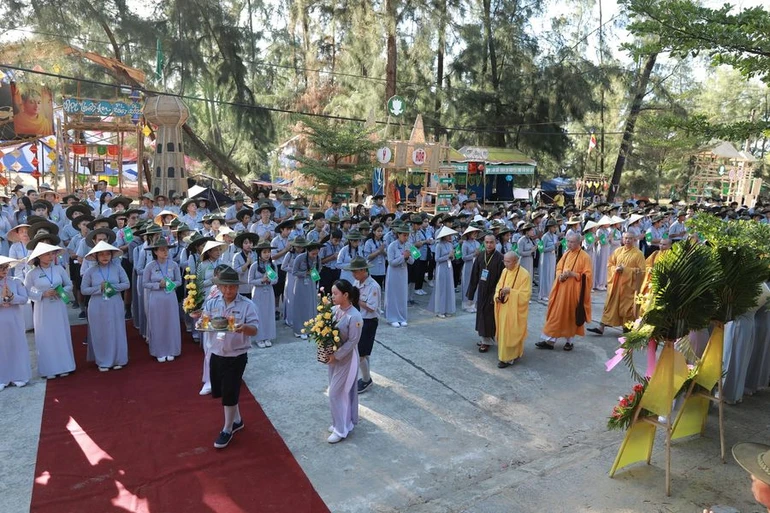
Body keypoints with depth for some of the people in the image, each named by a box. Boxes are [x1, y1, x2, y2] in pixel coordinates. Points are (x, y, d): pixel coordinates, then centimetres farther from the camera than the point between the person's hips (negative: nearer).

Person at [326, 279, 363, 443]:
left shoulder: (354, 316, -24)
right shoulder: (334, 309, -3)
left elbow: (352, 342, -21)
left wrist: (336, 356, -17)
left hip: (345, 359, -7)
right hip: (333, 356, 7)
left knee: (336, 393, 1)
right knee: (341, 391, 20)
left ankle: (341, 429, 18)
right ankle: (340, 423, 37)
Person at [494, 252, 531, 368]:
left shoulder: (524, 274, -17)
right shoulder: (505, 271, 4)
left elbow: (526, 295, -17)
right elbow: (499, 285, 13)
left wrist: (510, 291, -26)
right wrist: (498, 295, -7)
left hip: (515, 310, -7)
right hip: (503, 308, 7)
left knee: (511, 333, 0)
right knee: (503, 331, 14)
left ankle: (508, 358, 11)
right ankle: (506, 354, 31)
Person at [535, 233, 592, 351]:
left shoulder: (585, 257, -9)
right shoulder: (566, 254, 8)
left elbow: (587, 275, -10)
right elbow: (558, 268, 14)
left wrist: (573, 274, -22)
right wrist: (561, 276, -8)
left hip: (574, 290, -5)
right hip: (562, 289, 5)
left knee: (571, 316, 7)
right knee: (556, 314, 5)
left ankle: (569, 341, 23)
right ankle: (549, 340, 9)